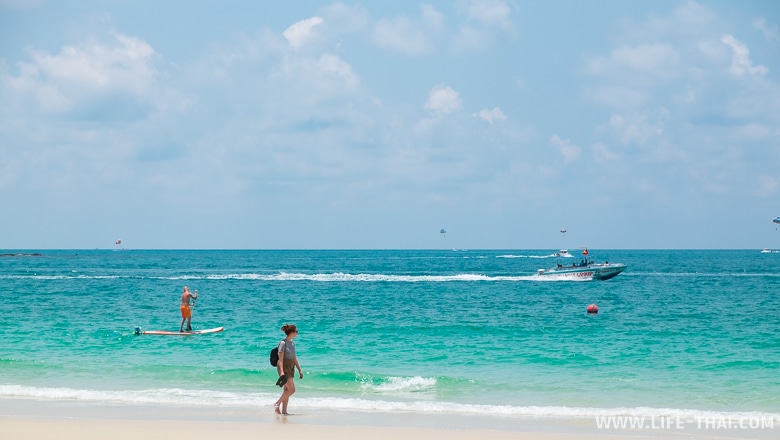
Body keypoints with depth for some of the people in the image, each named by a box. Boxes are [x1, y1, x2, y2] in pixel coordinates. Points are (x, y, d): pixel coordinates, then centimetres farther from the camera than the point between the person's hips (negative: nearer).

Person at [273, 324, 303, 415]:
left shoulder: (292, 343, 12)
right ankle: (277, 404, 0)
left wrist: (300, 370, 16)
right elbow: (280, 359, -16)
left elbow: (295, 358, 18)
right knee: (292, 389, -12)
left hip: (290, 368, 8)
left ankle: (284, 410, 8)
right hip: (284, 367, -8)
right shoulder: (283, 343, -13)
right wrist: (281, 372, -22)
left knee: (287, 390, 6)